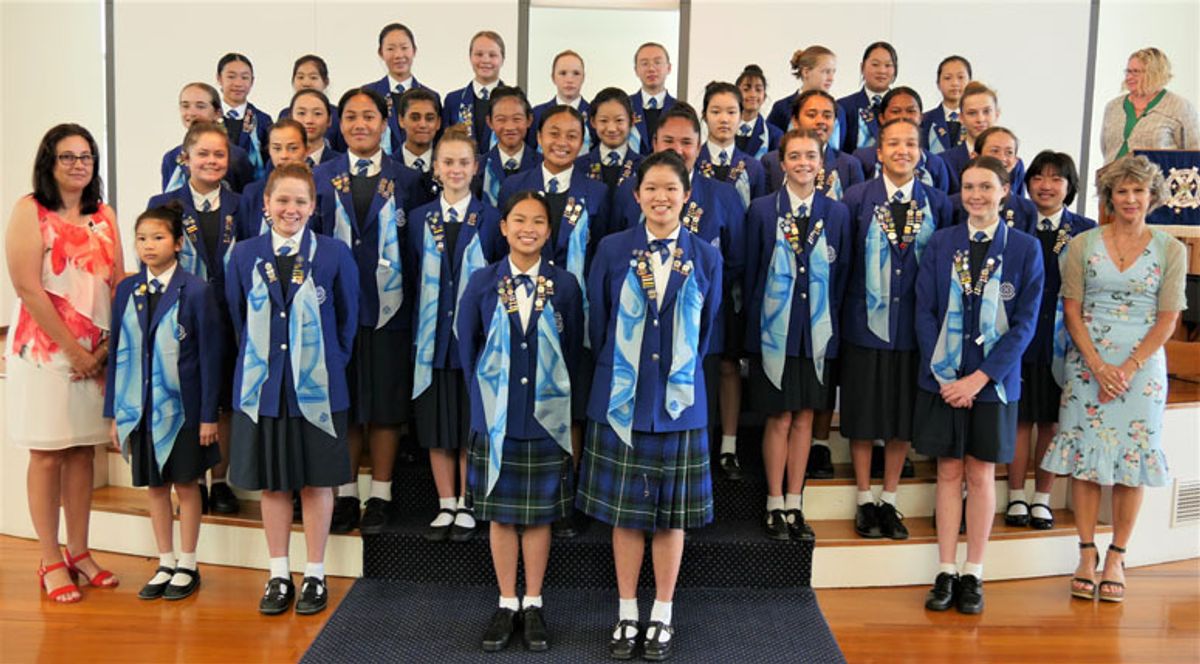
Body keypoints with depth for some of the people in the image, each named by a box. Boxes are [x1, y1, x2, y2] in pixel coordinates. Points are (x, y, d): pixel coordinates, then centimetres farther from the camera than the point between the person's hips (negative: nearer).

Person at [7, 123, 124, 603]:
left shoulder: (104, 215, 10)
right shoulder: (29, 210, -4)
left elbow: (118, 284, 7)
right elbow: (27, 286, -12)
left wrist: (107, 347, -4)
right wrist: (72, 349, -13)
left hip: (97, 353, 5)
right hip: (44, 347, -4)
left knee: (83, 452, 10)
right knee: (48, 455, 2)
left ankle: (79, 553, 19)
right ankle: (51, 563, 10)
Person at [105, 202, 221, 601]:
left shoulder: (195, 290, -7)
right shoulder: (127, 290, 5)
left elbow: (210, 355, -7)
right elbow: (117, 352, 7)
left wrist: (209, 415, -10)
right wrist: (114, 412, 4)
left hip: (182, 407, -4)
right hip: (140, 407, 4)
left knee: (186, 485, 8)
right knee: (154, 486, 12)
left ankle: (187, 566, 20)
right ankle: (165, 564, 25)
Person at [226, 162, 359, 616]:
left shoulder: (334, 254, -3)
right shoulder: (245, 255, 3)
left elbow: (348, 319, 5)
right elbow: (237, 317, 12)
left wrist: (330, 362, 5)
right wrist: (258, 360, 9)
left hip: (317, 387, -2)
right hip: (262, 386, 2)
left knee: (317, 482, 6)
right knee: (270, 483, 9)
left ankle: (315, 576, 19)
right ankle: (279, 576, 22)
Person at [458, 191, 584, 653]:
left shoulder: (564, 285, -3)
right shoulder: (482, 282, -1)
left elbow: (574, 351, 4)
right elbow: (466, 344, 8)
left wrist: (561, 399, 4)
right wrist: (485, 394, 8)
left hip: (547, 418, -1)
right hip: (496, 418, 1)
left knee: (539, 514, 8)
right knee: (500, 513, 9)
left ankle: (533, 605, 21)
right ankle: (507, 604, 22)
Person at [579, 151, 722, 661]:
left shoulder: (706, 259, 2)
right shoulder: (612, 250, -1)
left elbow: (705, 333, 9)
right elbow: (598, 326, 5)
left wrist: (681, 375, 11)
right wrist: (615, 374, 7)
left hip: (678, 402, 0)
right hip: (621, 399, 0)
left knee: (671, 513, 8)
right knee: (624, 511, 8)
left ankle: (662, 618, 23)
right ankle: (627, 616, 22)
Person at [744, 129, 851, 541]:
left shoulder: (837, 213, 6)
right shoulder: (762, 210, 0)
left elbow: (841, 276, 8)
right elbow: (751, 272, 2)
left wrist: (832, 324, 3)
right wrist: (756, 324, 0)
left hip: (817, 332, 2)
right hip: (775, 331, -2)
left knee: (805, 418, 8)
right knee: (779, 419, 2)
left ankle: (795, 505, 19)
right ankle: (775, 505, 15)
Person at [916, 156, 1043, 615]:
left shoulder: (1025, 249, -2)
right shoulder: (941, 243, 2)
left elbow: (1025, 323, -5)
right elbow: (925, 313, 0)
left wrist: (980, 377, -13)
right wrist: (943, 375, -9)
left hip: (992, 381, -1)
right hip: (943, 379, 1)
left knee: (981, 474, 7)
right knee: (949, 473, 7)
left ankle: (973, 575, 17)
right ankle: (946, 573, 15)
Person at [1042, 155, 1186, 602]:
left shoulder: (1170, 250, 2)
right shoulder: (1083, 244, 3)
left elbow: (1168, 319, -1)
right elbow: (1071, 311, 1)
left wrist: (1128, 368, -11)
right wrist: (1098, 366, -10)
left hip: (1142, 366, 0)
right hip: (1087, 364, 0)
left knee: (1133, 459, 3)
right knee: (1085, 453, 1)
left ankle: (1116, 558, 14)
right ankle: (1087, 555, 12)